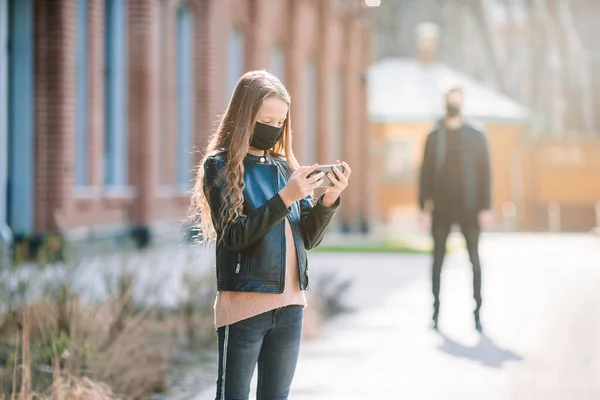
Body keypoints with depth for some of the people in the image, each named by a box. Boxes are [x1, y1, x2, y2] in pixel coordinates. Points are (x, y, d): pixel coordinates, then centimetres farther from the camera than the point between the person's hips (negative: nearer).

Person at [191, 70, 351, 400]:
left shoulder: (284, 166, 11)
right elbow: (235, 236, -14)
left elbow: (308, 238, 9)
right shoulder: (220, 165, -4)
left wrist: (329, 200, -8)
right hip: (244, 305, -5)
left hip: (290, 303, 5)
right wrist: (285, 198, -21)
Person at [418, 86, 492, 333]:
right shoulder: (434, 137, 6)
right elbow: (425, 174, 4)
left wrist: (485, 208, -7)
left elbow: (485, 173, 0)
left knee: (474, 259, -1)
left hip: (468, 208, -1)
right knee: (438, 259, 2)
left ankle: (477, 313, 3)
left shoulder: (476, 136, 2)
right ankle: (436, 310, 8)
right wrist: (424, 208, -3)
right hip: (441, 209, 1)